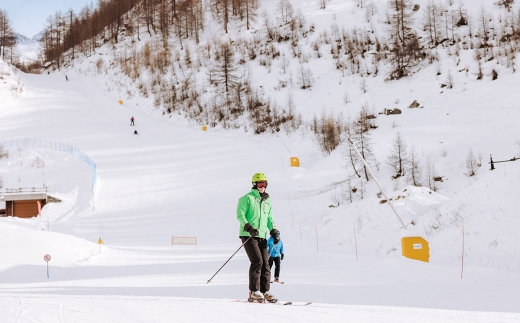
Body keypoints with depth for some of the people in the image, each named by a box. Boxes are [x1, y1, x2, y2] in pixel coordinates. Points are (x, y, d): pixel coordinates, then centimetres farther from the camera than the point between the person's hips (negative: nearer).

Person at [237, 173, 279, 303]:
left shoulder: (267, 201, 19)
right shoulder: (247, 198, -1)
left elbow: (270, 218, 24)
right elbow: (240, 214, -9)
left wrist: (273, 230, 7)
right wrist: (248, 227, -22)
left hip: (262, 236, 6)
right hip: (248, 235, -6)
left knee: (265, 263, 0)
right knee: (257, 261, -16)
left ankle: (265, 291, 4)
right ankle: (254, 292, -12)